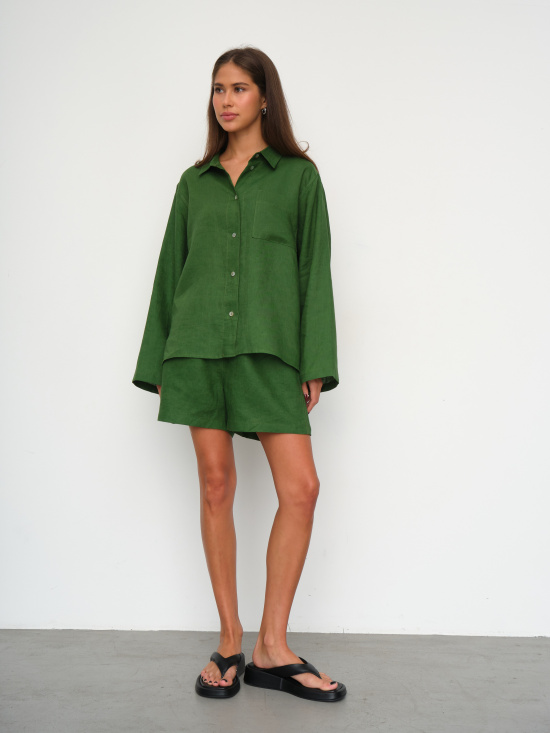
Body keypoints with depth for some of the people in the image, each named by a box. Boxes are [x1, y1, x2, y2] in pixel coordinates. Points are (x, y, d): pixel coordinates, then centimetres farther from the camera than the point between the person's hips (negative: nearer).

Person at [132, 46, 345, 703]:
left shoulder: (298, 175, 9)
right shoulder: (194, 182, 15)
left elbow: (314, 271, 3)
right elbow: (170, 270, 15)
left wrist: (316, 364, -6)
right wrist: (157, 363, 10)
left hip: (268, 347, -2)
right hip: (199, 345, 2)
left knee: (301, 488, -9)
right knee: (216, 487, 3)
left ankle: (271, 649, 4)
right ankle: (230, 641, 15)